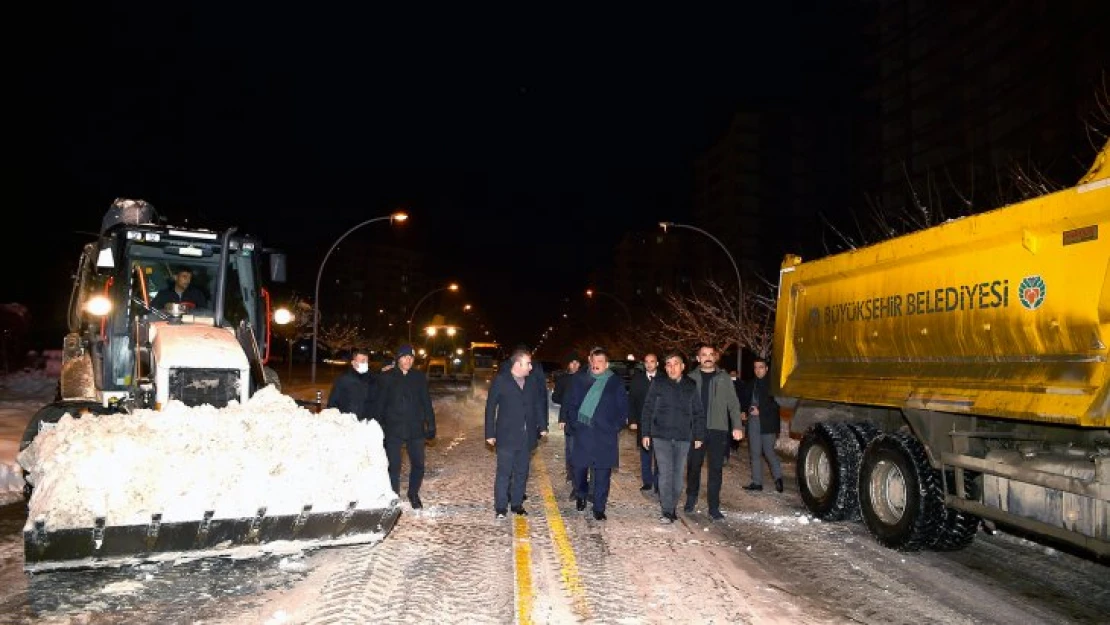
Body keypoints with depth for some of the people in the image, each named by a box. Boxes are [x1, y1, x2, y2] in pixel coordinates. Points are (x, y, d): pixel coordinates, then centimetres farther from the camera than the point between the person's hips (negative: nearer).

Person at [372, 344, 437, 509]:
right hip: (393, 429, -2)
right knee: (394, 465, 2)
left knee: (418, 464, 6)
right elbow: (379, 404, 1)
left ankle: (414, 494, 27)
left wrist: (430, 426, 6)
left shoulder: (419, 377, 6)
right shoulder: (387, 378, -1)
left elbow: (426, 403, 9)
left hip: (416, 429, 2)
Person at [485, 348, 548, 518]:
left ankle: (517, 504, 22)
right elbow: (490, 407, -5)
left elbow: (538, 405, 12)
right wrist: (490, 433, -8)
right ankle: (500, 507, 9)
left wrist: (542, 426, 4)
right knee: (504, 473, 0)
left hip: (527, 436, 4)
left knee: (522, 473, 11)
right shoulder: (500, 381, -7)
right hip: (507, 436, -4)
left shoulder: (532, 381, 5)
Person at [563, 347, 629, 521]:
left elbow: (623, 407, 5)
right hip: (582, 431, 2)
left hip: (604, 434, -1)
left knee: (602, 472, 0)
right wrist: (573, 422, 0)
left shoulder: (616, 382, 4)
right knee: (579, 466, 8)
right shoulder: (580, 380, 8)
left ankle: (599, 508, 10)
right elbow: (571, 403, 10)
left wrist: (616, 427, -4)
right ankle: (580, 496, 34)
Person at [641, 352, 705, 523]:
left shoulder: (691, 387, 6)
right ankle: (667, 511, -5)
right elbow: (647, 410, 3)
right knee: (666, 473, -8)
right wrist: (645, 433, -2)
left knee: (678, 474, 7)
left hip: (683, 438, 2)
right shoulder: (658, 385, 1)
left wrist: (699, 436, 5)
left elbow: (699, 414, 9)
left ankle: (672, 508, 18)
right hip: (661, 436, -2)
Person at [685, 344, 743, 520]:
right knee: (694, 466, 10)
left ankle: (714, 507, 6)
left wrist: (736, 426, -7)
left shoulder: (724, 378, 6)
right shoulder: (691, 378, 5)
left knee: (716, 469, 0)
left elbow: (733, 403, 3)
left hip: (718, 429, 0)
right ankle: (691, 499, 29)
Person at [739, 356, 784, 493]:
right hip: (753, 421, 6)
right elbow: (743, 398, 23)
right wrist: (744, 412, 7)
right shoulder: (750, 384, 11)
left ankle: (778, 478, 13)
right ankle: (757, 482, 16)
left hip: (767, 423, -6)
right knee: (755, 453, 9)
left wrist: (760, 411, -14)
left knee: (769, 451, -5)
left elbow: (776, 404, -12)